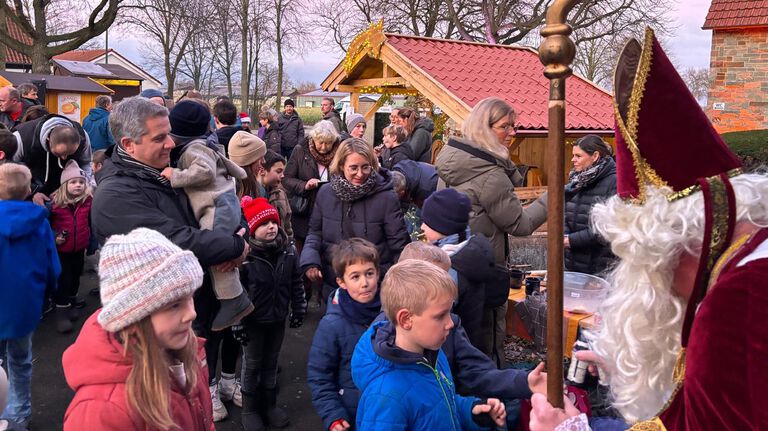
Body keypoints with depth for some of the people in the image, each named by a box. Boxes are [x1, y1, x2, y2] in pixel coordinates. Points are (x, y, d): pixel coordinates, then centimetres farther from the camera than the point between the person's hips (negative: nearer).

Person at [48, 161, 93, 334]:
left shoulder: (88, 201, -5)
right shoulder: (55, 203, -14)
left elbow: (91, 223, 8)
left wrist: (92, 242, 13)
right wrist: (53, 236, -17)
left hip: (79, 248, 4)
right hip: (61, 249, -4)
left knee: (76, 276, 20)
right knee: (63, 279, -1)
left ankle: (71, 301, 42)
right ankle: (62, 311, 7)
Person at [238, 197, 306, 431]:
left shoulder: (288, 251, -5)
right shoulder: (245, 255, -20)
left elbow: (296, 283, 6)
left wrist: (299, 310, 7)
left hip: (278, 319, 4)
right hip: (253, 321, -4)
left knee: (271, 363, 19)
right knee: (252, 365, 12)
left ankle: (269, 404, 35)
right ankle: (250, 409, 28)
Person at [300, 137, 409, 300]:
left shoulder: (386, 198, -12)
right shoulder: (325, 193, -1)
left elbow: (399, 245, -7)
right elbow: (315, 231, 11)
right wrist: (310, 261, -5)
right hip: (333, 283, 3)